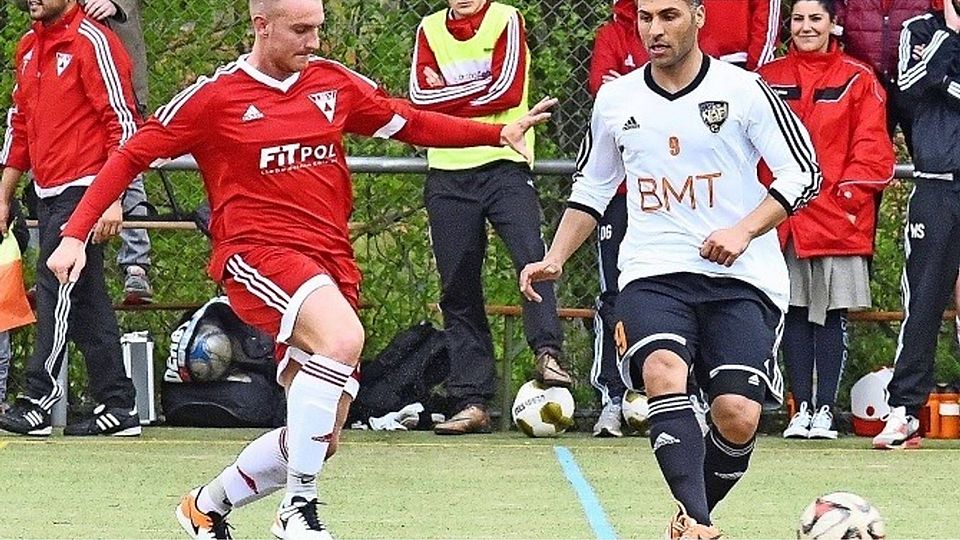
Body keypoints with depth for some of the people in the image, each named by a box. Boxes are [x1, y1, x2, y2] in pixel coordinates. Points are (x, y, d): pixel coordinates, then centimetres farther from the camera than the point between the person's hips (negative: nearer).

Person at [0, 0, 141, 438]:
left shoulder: (92, 42, -11)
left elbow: (123, 123, -14)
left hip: (82, 190, -9)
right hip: (48, 195, 9)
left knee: (57, 288, -12)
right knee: (87, 301, 9)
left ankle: (38, 401, -13)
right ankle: (117, 406, 11)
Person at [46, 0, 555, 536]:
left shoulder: (335, 82, 10)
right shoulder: (214, 97, -2)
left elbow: (409, 123, 21)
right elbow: (132, 155, 2)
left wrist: (498, 134, 11)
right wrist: (75, 235, -6)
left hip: (329, 262, 6)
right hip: (256, 254, -6)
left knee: (317, 438, 5)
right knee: (343, 337, -35)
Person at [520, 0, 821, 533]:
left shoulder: (743, 90, -1)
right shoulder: (615, 99, 11)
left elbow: (804, 175, -1)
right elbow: (591, 188, 25)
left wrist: (744, 230, -15)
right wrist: (554, 259, 14)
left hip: (739, 277, -2)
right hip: (652, 273, 2)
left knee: (738, 417, -15)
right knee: (663, 372, -30)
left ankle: (691, 517, 14)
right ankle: (695, 522, -40)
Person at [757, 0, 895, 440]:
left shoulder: (858, 81, 3)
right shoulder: (769, 79, 10)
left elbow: (873, 149, 1)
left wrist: (848, 193, -10)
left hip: (837, 216, -2)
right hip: (783, 217, 2)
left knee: (832, 314, -1)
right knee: (794, 313, 3)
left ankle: (825, 409, 3)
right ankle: (802, 408, 9)